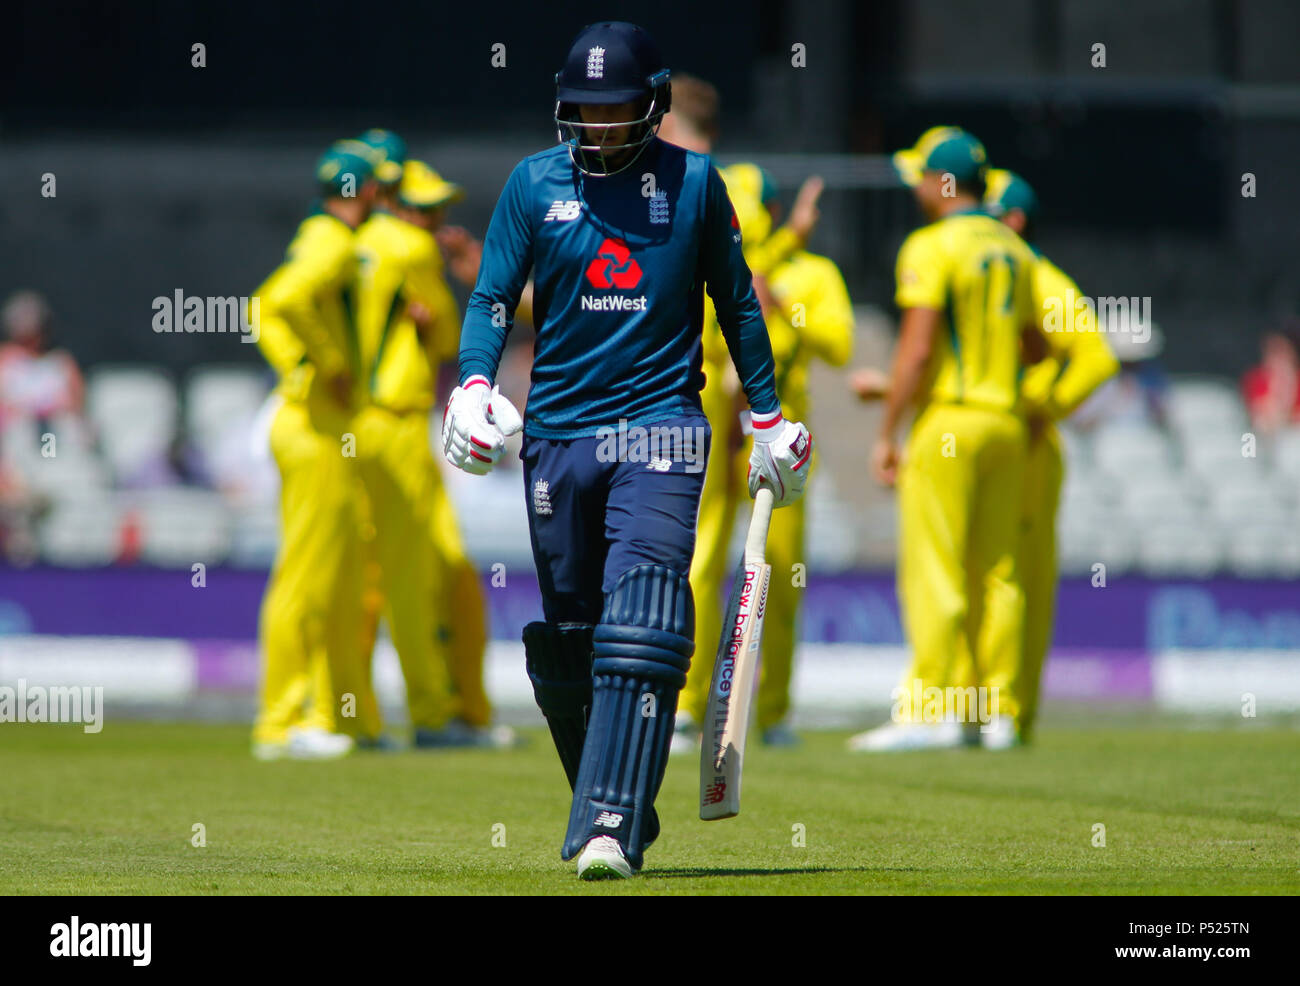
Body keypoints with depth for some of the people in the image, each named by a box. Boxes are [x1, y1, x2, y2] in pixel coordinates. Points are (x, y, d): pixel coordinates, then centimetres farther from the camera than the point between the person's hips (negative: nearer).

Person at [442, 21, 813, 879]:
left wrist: (769, 418, 16)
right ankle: (605, 804, 25)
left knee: (641, 630, -17)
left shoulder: (694, 182, 4)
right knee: (568, 634, 7)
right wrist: (475, 383, -15)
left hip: (659, 429, -2)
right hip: (557, 434, 3)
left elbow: (737, 302, 14)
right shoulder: (534, 183, 6)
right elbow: (494, 296, 4)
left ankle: (613, 830, -23)